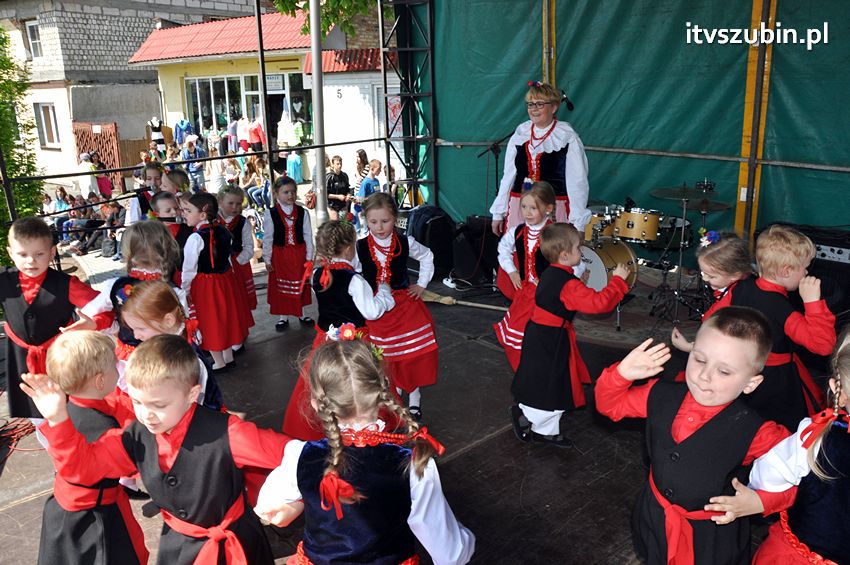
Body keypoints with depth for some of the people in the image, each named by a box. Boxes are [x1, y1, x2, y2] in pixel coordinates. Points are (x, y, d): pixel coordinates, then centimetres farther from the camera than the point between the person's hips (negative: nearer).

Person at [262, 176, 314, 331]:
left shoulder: (302, 213, -3)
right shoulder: (270, 214, -8)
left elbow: (308, 236, -1)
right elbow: (267, 238, -5)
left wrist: (309, 256, -3)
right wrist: (267, 259, -5)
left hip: (299, 254, 1)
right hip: (279, 255, -1)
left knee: (300, 285, 13)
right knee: (280, 286, 10)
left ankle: (301, 314, 29)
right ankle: (282, 317, 23)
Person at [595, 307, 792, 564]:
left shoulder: (753, 432, -27)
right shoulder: (662, 395, -15)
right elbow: (610, 405, -3)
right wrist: (622, 374, -21)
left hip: (712, 535, -3)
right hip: (654, 516, 4)